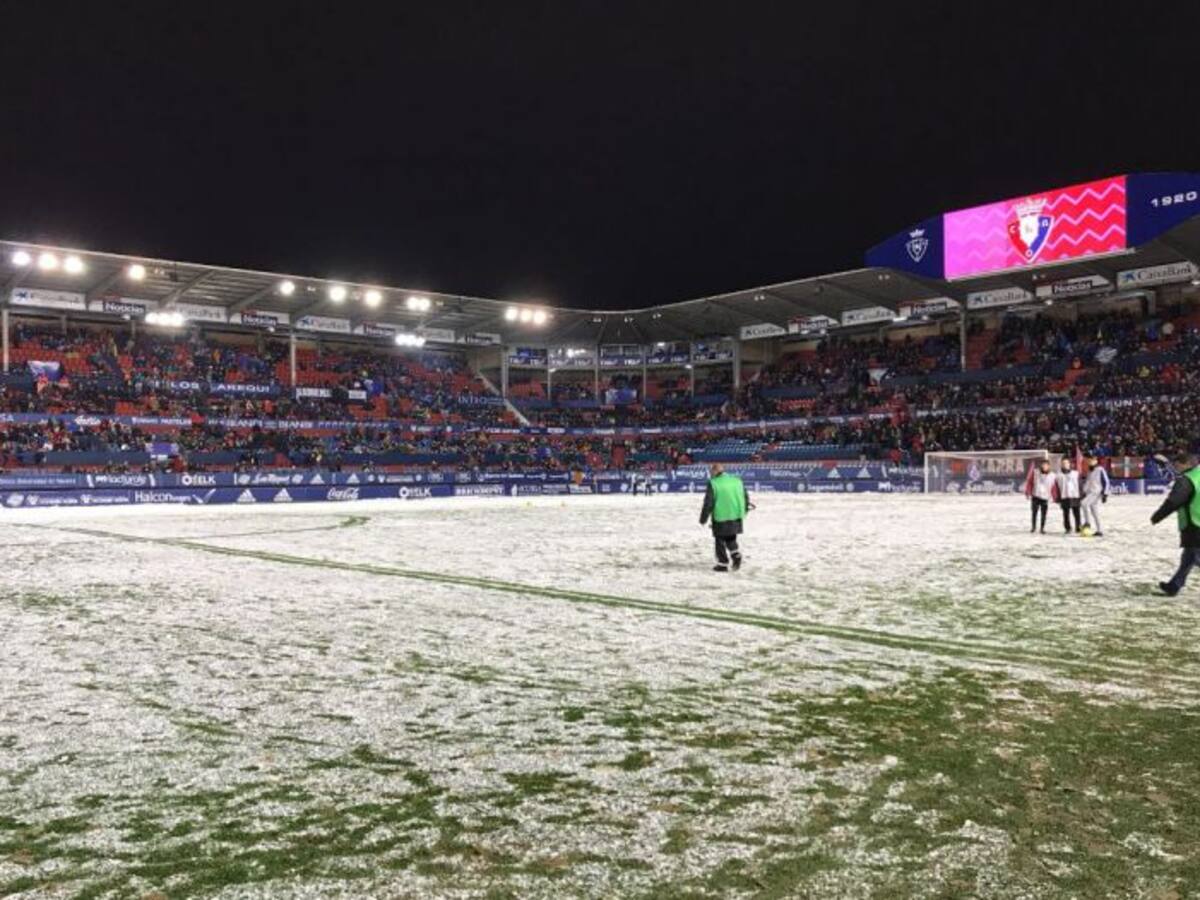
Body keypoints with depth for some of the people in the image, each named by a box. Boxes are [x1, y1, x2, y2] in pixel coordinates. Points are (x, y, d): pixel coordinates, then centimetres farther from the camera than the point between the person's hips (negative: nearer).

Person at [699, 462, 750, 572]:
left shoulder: (713, 484, -10)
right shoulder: (737, 480, 6)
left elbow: (708, 503, -11)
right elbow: (746, 496, 13)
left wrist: (703, 519, -1)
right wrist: (744, 510, 27)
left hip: (721, 518, -5)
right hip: (736, 517, 5)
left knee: (720, 541, 8)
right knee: (731, 539, 23)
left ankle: (723, 564, 11)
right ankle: (736, 555, 4)